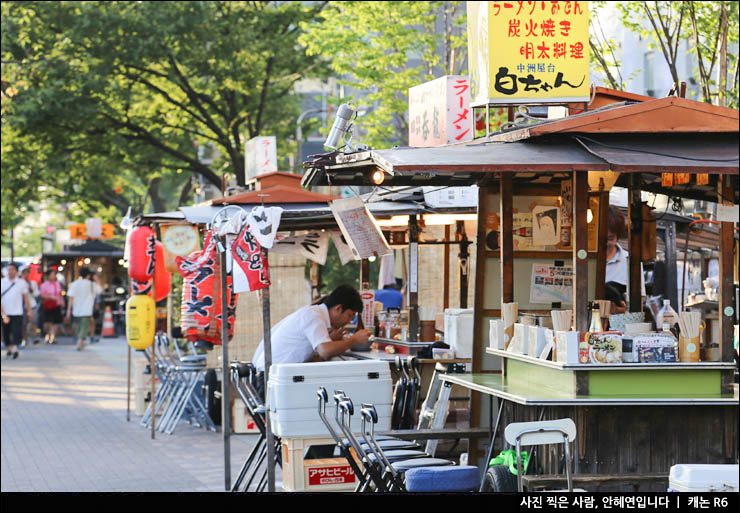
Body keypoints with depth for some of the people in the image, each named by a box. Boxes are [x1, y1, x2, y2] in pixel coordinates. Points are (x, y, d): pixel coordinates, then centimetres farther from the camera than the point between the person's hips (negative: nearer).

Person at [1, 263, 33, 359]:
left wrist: (29, 310, 9)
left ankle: (15, 350, -15)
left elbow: (26, 297, 9)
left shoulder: (22, 282, 3)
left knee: (16, 332, -13)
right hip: (5, 313, 2)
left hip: (17, 312, -2)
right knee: (6, 332, 7)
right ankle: (9, 349, 22)